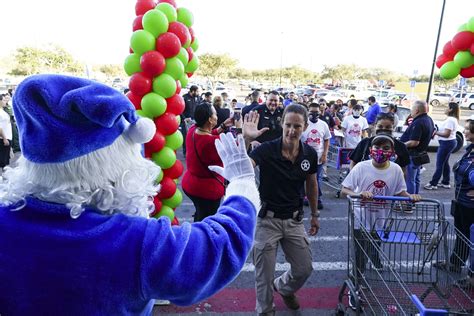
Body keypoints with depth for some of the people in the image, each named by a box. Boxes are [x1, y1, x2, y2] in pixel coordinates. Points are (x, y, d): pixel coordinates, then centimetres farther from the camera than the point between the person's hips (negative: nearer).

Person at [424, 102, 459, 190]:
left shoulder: (450, 120, -20)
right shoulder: (453, 119, 13)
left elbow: (446, 134, -23)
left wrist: (436, 132, -14)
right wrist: (437, 131, 6)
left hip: (446, 143, -11)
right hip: (450, 142, 11)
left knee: (439, 164, -6)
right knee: (445, 163, 17)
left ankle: (433, 184, -1)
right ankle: (445, 183, 24)